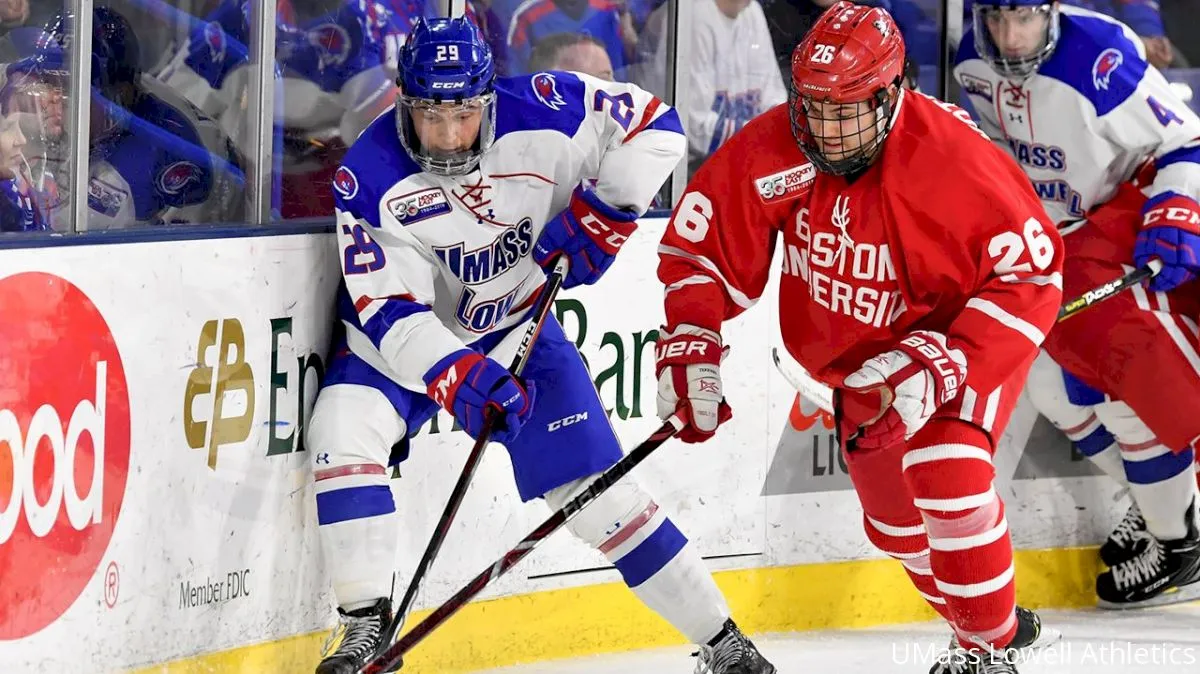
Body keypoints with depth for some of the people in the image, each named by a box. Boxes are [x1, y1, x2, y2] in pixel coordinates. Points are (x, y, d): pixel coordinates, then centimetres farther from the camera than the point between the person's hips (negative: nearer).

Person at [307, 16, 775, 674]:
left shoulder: (539, 115, -24)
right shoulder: (370, 179, -27)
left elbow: (654, 125, -12)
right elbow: (388, 309, -28)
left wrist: (603, 211, -20)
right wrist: (457, 377, -41)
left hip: (516, 326, 1)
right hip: (407, 336, 0)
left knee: (594, 484, -3)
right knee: (342, 428, -27)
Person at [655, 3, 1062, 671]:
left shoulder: (953, 157, -34)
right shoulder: (770, 152, -23)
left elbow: (1029, 275, -30)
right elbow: (700, 244, -11)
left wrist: (940, 366, -37)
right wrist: (691, 346, -24)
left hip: (959, 333, -5)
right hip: (856, 354, 5)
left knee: (946, 472, -26)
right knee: (893, 517, 11)